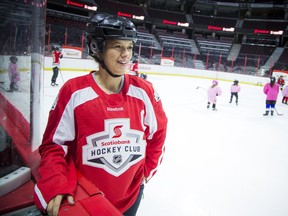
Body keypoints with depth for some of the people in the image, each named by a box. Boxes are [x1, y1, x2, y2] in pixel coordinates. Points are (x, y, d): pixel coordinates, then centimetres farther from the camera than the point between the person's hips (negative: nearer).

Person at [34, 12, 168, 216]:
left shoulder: (144, 91, -9)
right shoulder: (74, 91, -16)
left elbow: (158, 133, 5)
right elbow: (54, 144, -9)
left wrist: (146, 171, 5)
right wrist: (56, 187, -19)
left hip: (130, 195, 3)